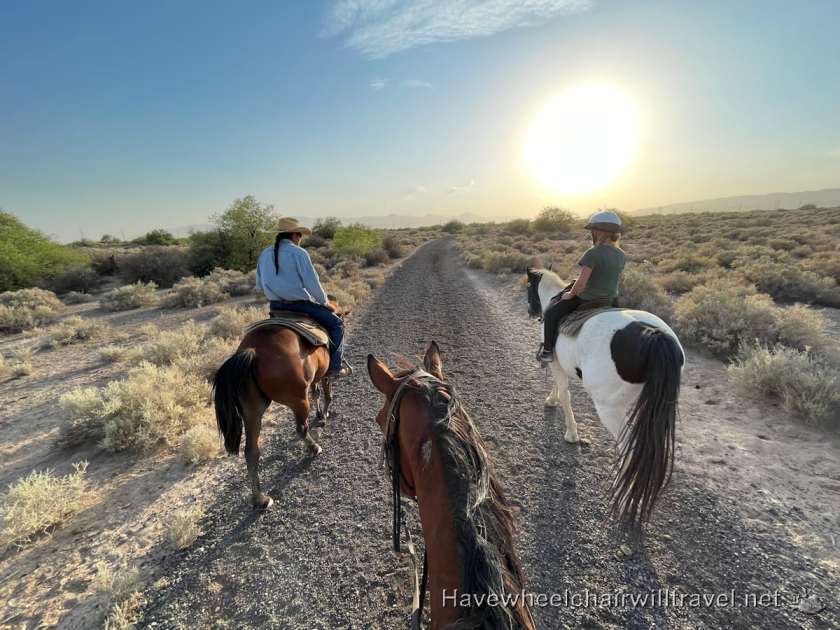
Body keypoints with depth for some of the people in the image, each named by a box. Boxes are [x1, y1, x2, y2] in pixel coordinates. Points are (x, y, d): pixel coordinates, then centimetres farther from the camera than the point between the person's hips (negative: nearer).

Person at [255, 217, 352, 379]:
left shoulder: (265, 254, 9)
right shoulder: (298, 253, -12)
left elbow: (260, 285, 15)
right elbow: (312, 283, -14)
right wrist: (325, 302, 0)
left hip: (275, 306, 8)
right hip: (299, 304, -8)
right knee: (336, 324, 6)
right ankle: (335, 367, 4)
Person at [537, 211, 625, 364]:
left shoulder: (592, 253, -25)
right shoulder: (621, 255, 0)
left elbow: (580, 283, -27)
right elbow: (615, 279, 12)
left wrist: (570, 294, -8)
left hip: (586, 300, -8)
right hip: (610, 301, 8)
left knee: (550, 313, 7)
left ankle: (548, 351, 13)